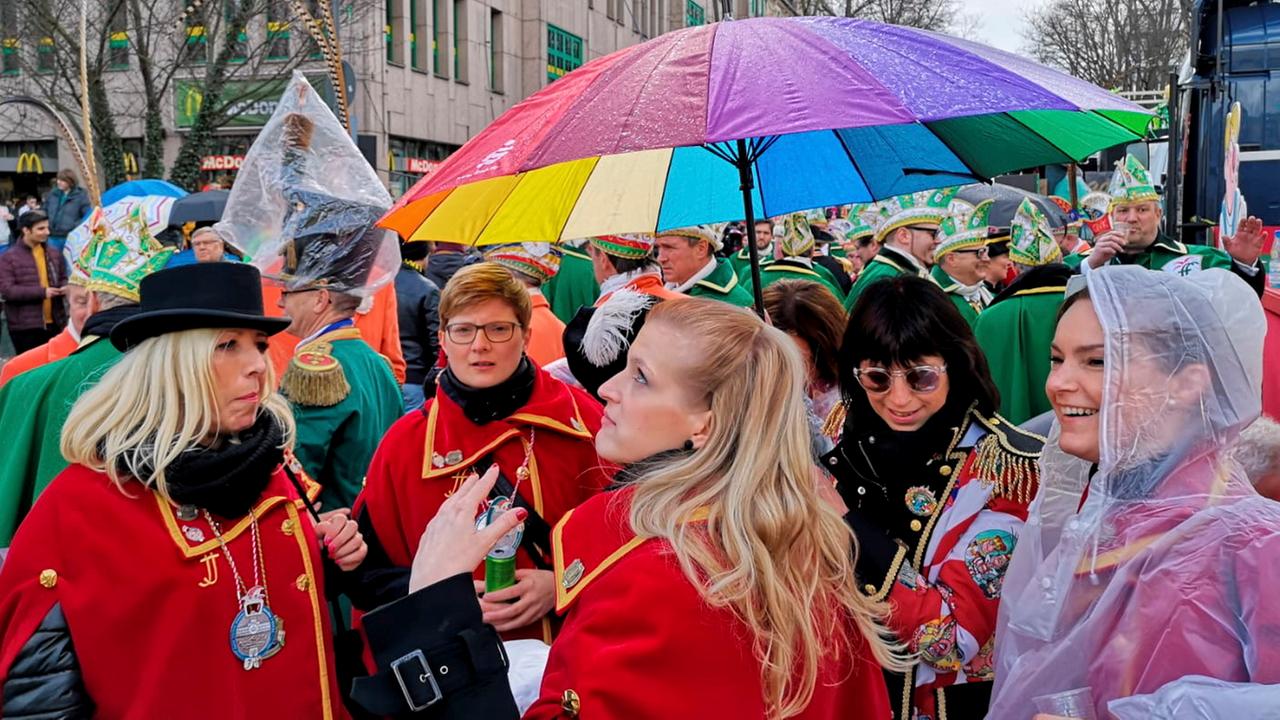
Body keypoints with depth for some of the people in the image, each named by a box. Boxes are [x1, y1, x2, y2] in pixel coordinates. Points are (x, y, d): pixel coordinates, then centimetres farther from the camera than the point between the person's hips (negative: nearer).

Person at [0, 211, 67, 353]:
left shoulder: (55, 254, 10)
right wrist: (42, 292, -20)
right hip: (25, 326, -5)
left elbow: (63, 278, 22)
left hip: (55, 323, 5)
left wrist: (65, 287, -5)